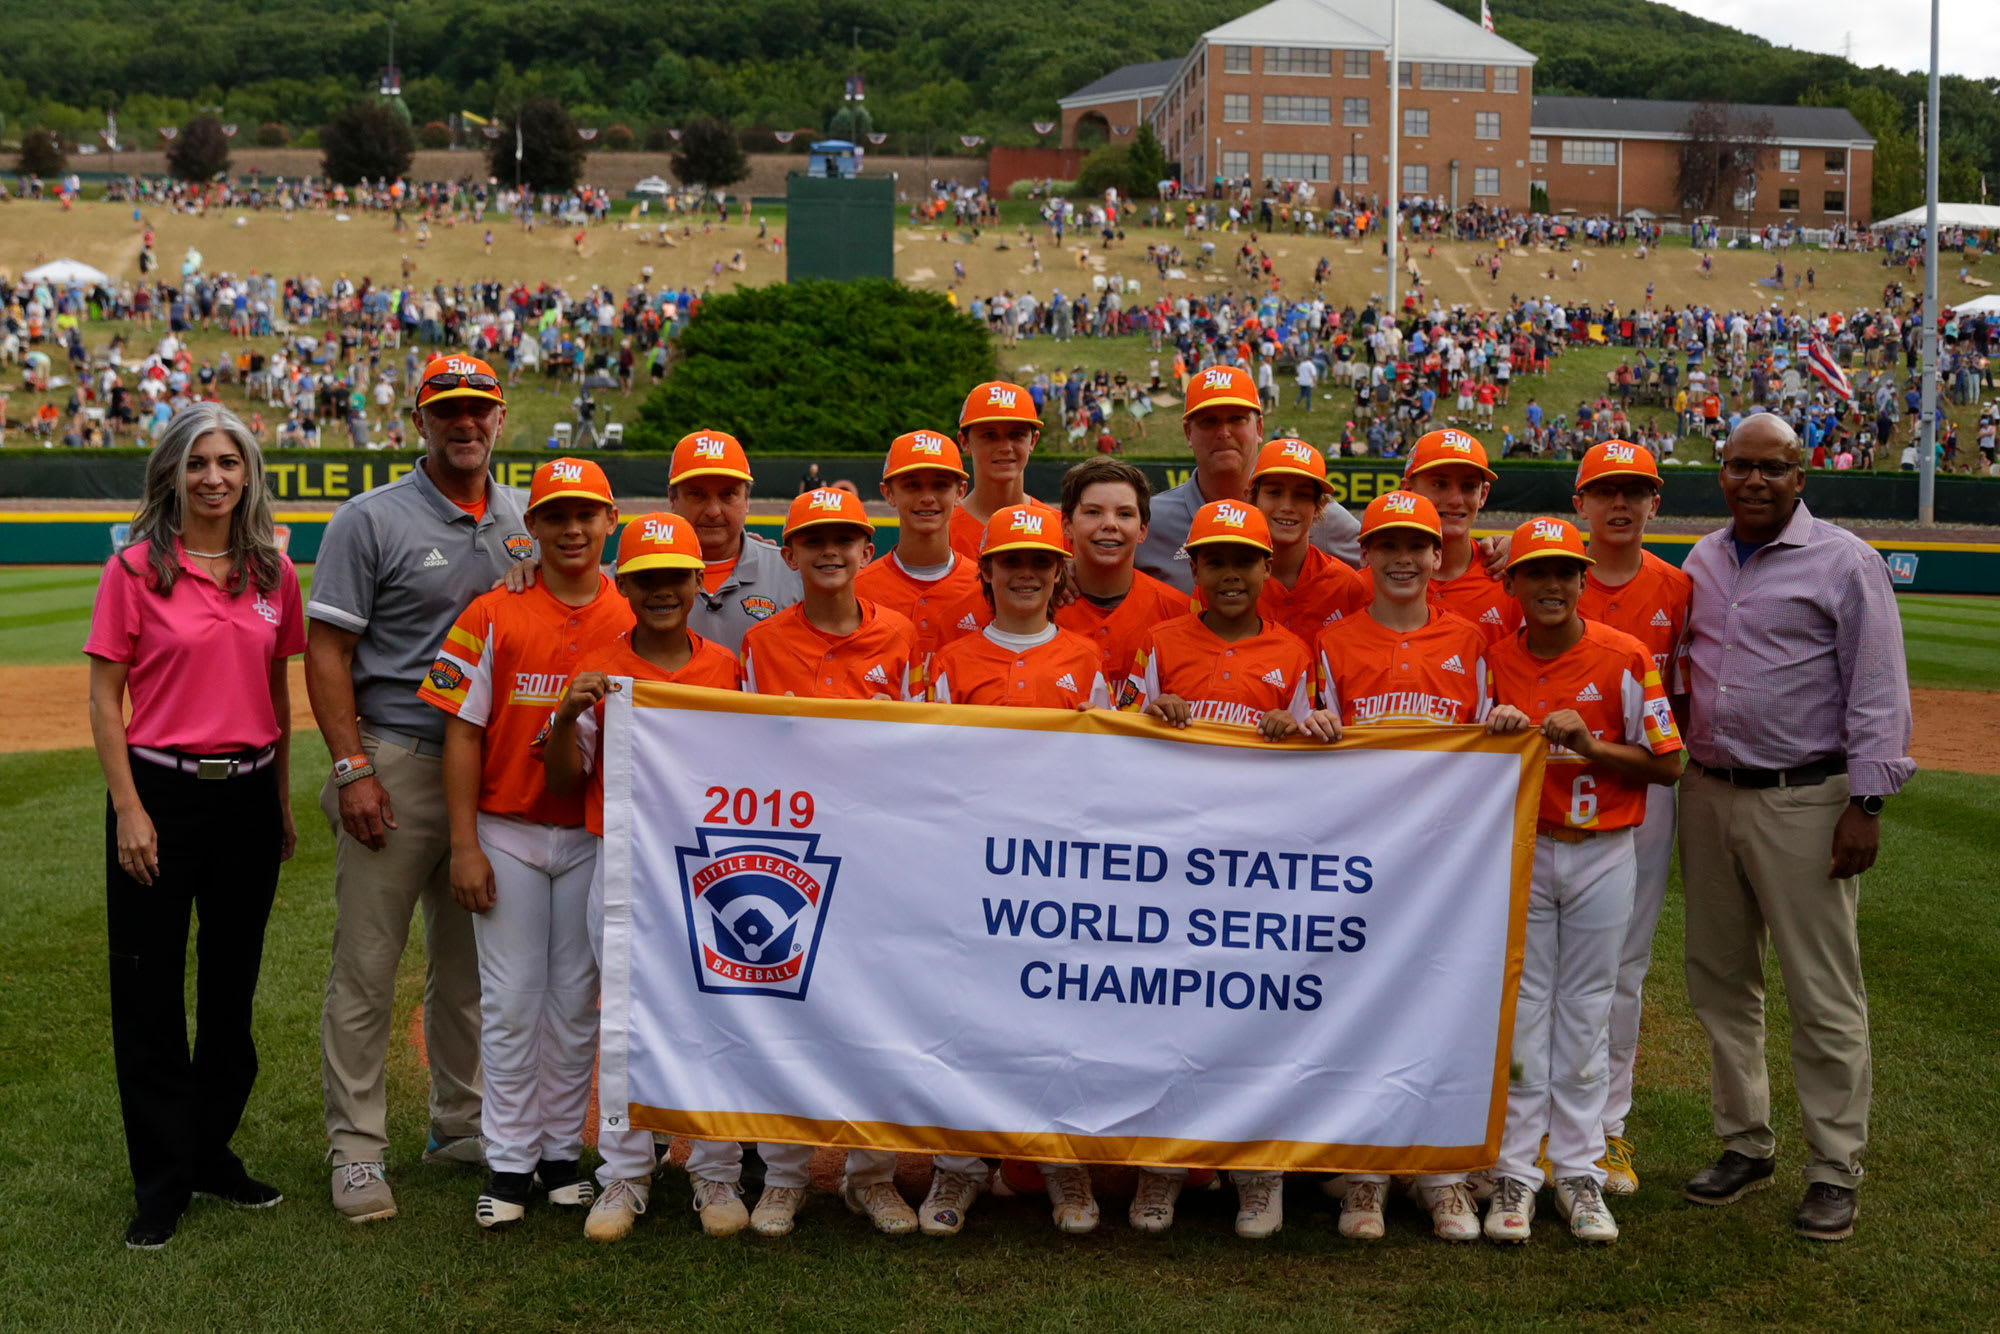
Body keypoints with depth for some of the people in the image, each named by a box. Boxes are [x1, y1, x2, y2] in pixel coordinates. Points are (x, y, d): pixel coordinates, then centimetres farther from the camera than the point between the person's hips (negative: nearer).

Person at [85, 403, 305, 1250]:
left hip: (248, 794, 4)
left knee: (233, 986, 13)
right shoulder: (137, 569, -6)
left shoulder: (273, 573, 6)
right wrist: (129, 809, -12)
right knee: (150, 991, 2)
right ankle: (161, 1183, 12)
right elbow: (105, 698, -6)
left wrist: (282, 800, 13)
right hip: (160, 791, -4)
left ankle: (214, 1153, 28)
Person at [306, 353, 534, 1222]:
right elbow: (327, 651, -8)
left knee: (469, 962, 15)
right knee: (367, 967, -2)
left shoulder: (522, 523, 10)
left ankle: (460, 1125, 28)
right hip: (396, 763, -5)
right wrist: (352, 767, -16)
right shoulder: (371, 521, -6)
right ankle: (357, 1149, 6)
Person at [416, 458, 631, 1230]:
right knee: (510, 1001, 2)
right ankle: (509, 1161, 11)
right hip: (506, 834, -1)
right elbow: (464, 733, -2)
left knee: (576, 1000, 9)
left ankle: (563, 1152, 20)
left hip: (595, 837, 1)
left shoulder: (634, 623, 2)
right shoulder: (493, 616, -1)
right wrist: (464, 845, -8)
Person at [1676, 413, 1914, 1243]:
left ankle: (1835, 1169, 8)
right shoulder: (1702, 562, 12)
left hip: (1805, 801, -6)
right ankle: (1746, 1144, 26)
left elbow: (1878, 692, -9)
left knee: (1823, 990, -2)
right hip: (1710, 793, 6)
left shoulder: (1844, 562, -5)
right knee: (1719, 981, 12)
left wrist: (1867, 802, -14)